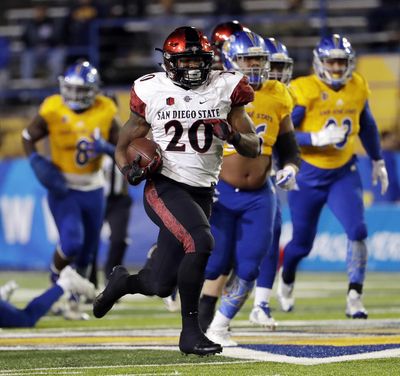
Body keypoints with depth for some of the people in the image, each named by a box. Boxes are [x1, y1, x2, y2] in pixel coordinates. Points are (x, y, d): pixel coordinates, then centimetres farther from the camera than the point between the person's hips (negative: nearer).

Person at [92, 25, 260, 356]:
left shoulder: (224, 89, 3)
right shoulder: (151, 92, -2)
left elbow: (254, 149, 4)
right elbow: (123, 146, 8)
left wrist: (233, 135, -17)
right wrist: (129, 169, -14)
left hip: (202, 193, 4)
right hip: (164, 187, -4)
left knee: (161, 285, 3)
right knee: (200, 241, -30)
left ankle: (122, 282, 39)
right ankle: (190, 331, -17)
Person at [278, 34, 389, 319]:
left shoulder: (358, 88, -1)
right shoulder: (304, 91, -17)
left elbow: (367, 126, 17)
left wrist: (378, 161, 25)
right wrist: (317, 139, -31)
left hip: (344, 173, 3)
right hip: (308, 175, -3)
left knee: (357, 231, -18)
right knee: (302, 243, 12)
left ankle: (354, 298, -13)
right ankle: (287, 278, 45)